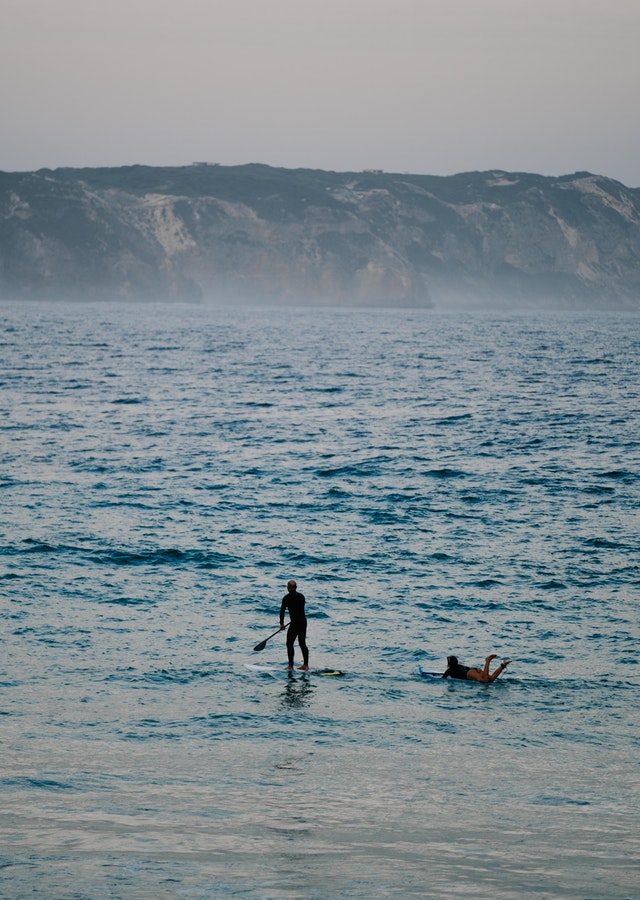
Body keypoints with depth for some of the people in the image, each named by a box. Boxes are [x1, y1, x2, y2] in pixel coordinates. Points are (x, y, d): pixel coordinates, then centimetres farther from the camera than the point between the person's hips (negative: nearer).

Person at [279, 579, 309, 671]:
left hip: (295, 622, -6)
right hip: (304, 621, 6)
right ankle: (306, 665, 16)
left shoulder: (287, 598, -8)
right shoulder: (301, 596, 9)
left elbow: (282, 611, -8)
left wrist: (281, 623, 1)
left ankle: (291, 665, -5)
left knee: (289, 643, 0)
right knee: (302, 643, 14)